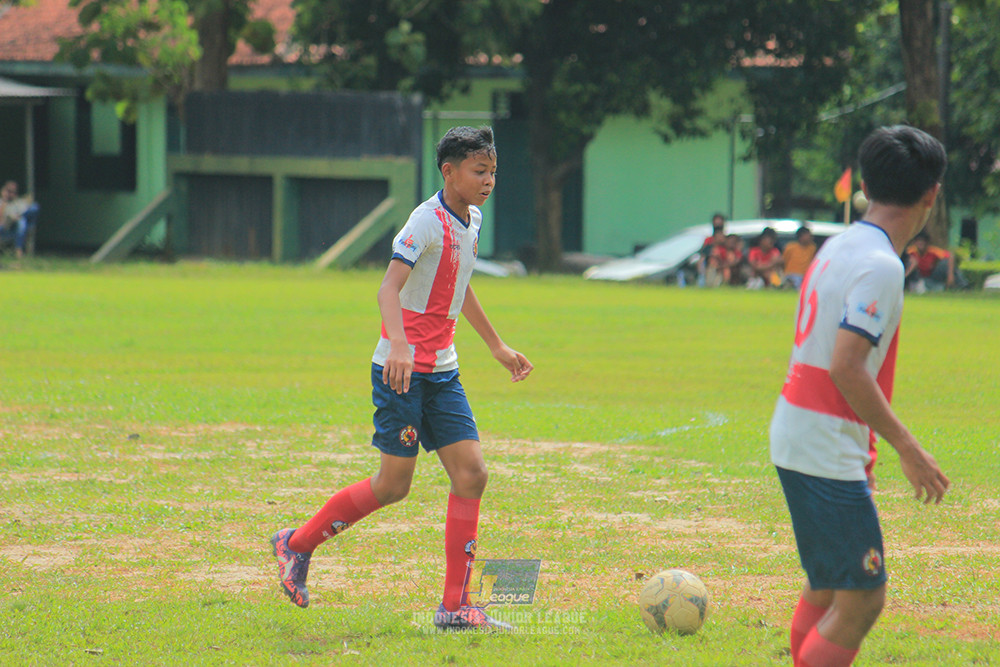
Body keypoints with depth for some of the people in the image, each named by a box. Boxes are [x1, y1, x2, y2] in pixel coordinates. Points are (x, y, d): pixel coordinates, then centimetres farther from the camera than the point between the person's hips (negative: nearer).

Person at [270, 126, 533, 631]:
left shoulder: (471, 221, 11)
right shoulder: (428, 221, -16)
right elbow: (389, 288, -27)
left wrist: (497, 348, 36)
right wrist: (400, 347, -44)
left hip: (441, 371, 8)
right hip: (402, 370, -8)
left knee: (471, 473, -4)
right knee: (393, 485, -3)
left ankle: (455, 606, -3)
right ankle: (297, 544, 19)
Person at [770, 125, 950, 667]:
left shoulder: (839, 247, 11)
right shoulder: (880, 266, -17)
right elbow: (847, 367, -24)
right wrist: (908, 450, -19)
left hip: (794, 438, 10)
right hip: (827, 454, -10)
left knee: (825, 588, 17)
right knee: (862, 600, -6)